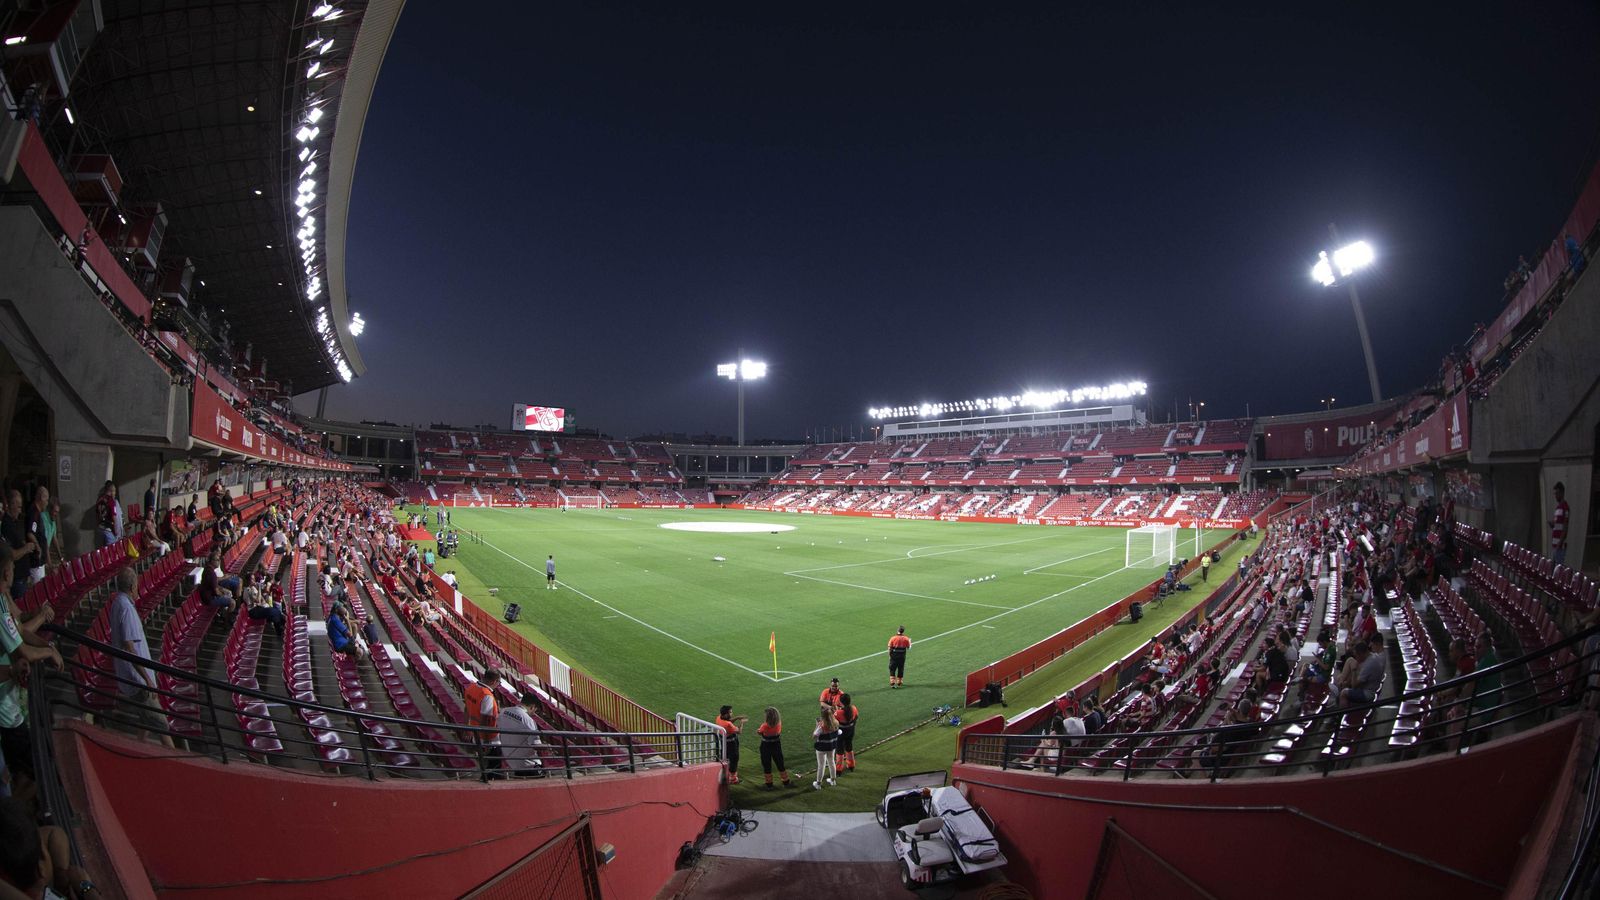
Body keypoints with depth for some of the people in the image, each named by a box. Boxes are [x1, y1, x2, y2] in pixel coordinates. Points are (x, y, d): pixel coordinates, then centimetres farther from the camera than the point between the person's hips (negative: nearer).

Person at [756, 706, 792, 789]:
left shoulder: (765, 726, -25)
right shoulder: (779, 724, -15)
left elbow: (759, 732, -10)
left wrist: (762, 723, 3)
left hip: (766, 747, -3)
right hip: (776, 746, 3)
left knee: (767, 766, 13)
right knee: (780, 764, 18)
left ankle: (769, 784, 21)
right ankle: (786, 782, 27)